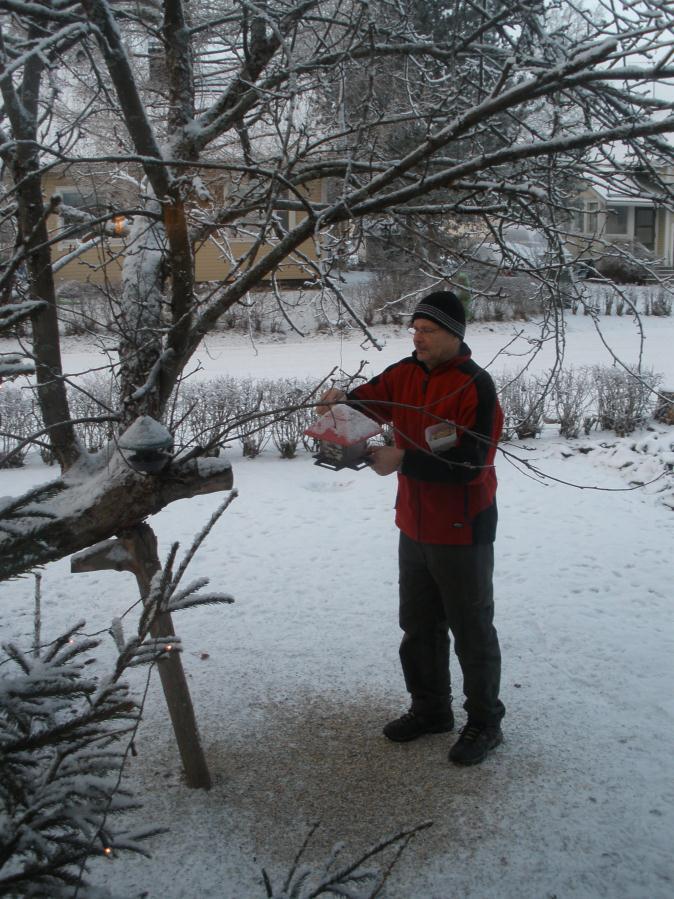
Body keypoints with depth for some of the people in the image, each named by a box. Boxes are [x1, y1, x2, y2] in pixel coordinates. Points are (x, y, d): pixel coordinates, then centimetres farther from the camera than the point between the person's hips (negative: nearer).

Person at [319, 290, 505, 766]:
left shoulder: (475, 387, -20)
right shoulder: (406, 373, 3)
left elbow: (469, 462, -26)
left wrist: (403, 460, -29)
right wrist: (342, 399, -20)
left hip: (461, 531, -7)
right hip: (414, 526, 8)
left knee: (472, 630, 6)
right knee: (419, 626, 19)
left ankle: (485, 723, 23)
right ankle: (431, 710, 37)